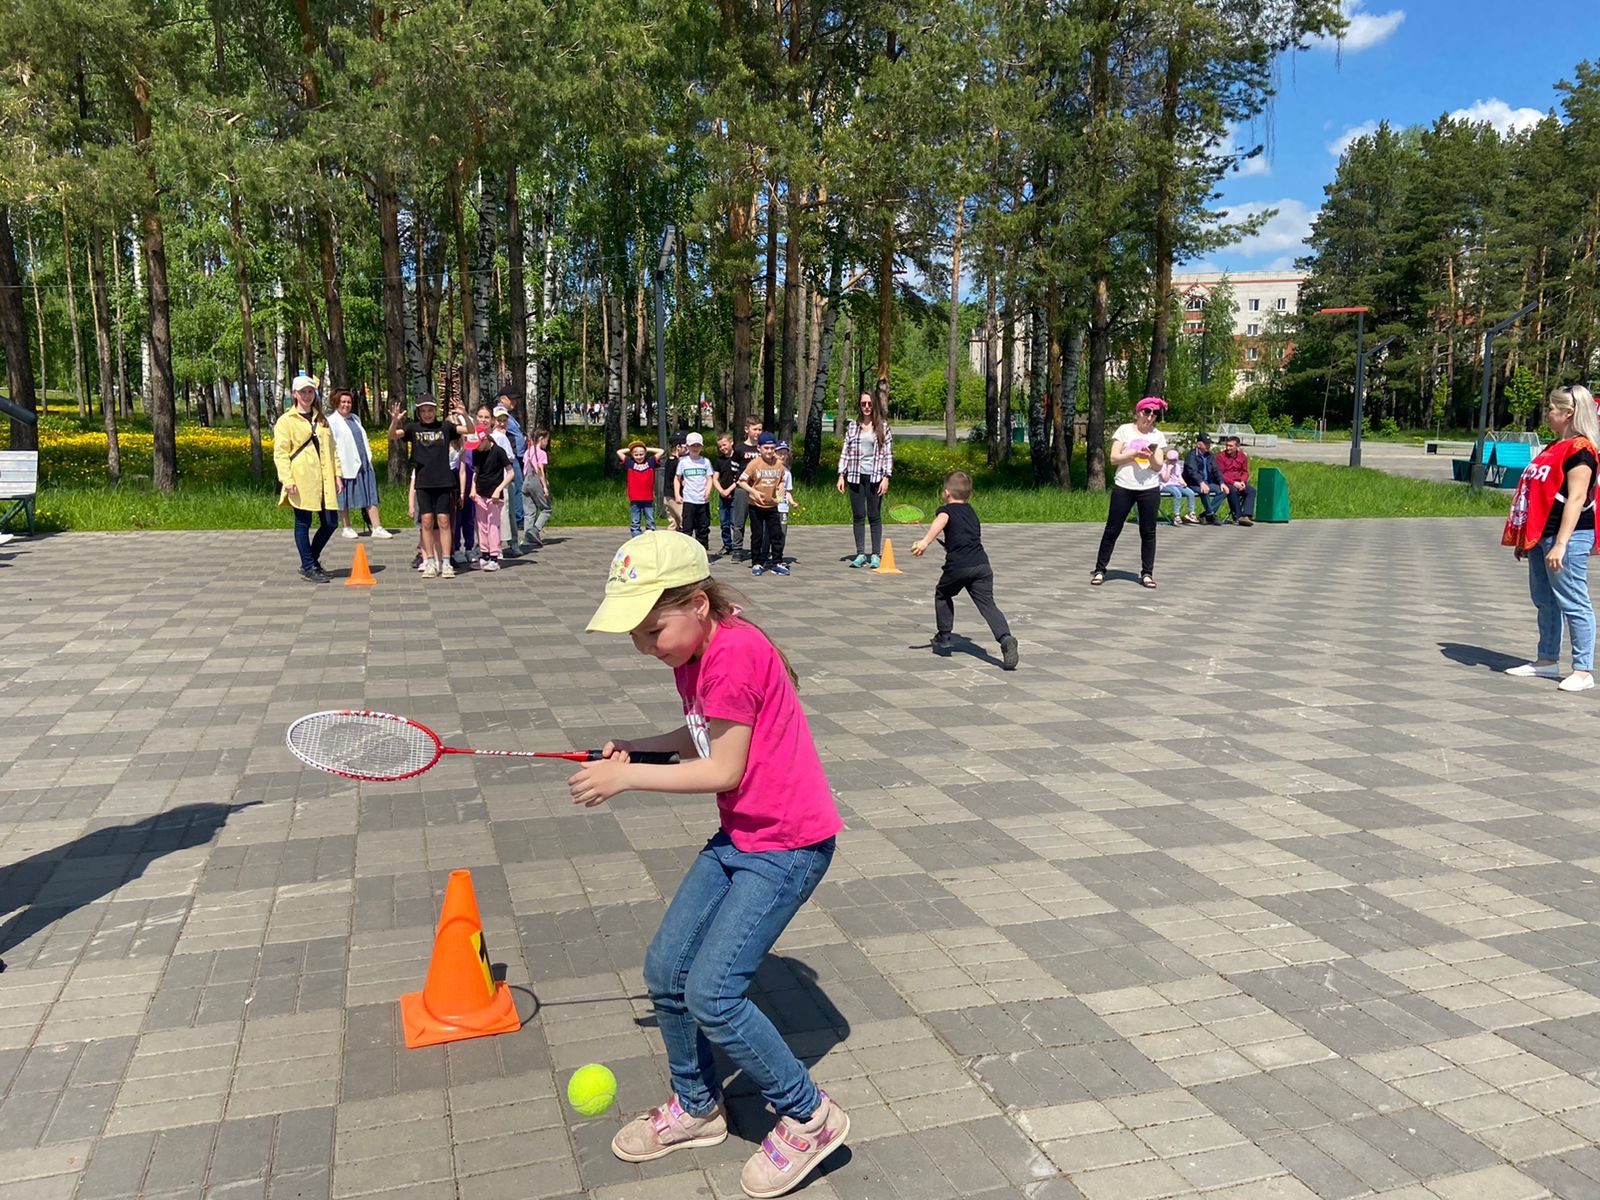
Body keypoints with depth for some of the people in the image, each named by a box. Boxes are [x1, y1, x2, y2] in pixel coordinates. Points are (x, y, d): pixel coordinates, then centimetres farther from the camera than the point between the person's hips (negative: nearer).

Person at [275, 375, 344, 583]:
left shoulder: (321, 420, 18)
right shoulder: (285, 421, 0)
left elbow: (332, 449, 18)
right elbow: (280, 453, -5)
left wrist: (338, 474, 10)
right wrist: (287, 480, -14)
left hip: (324, 481, 6)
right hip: (301, 483, -6)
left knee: (330, 523, 4)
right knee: (303, 524, 0)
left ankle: (312, 561, 23)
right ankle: (308, 568, 9)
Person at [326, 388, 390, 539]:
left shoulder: (355, 418, 19)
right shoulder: (332, 420, -4)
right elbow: (331, 444, -11)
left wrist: (368, 458, 19)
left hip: (363, 464, 6)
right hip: (345, 465, -6)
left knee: (370, 495, 1)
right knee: (344, 496, 4)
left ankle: (376, 528, 0)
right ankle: (346, 527, 14)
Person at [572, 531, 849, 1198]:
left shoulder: (734, 653, -25)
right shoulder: (694, 654, 3)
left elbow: (724, 770, -21)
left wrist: (627, 777, -15)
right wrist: (636, 746, 0)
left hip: (788, 845, -9)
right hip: (738, 837, 9)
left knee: (711, 994, -12)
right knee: (665, 971, 10)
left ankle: (808, 1118, 10)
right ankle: (697, 1107, 33)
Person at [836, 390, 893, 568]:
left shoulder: (883, 426, 2)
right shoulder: (852, 426, 8)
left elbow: (888, 453, 0)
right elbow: (845, 452, 9)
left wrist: (886, 477, -7)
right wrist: (841, 475, 3)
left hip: (875, 477, -2)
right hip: (855, 476, 2)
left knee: (874, 516, 1)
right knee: (858, 516, 5)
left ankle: (876, 555, 7)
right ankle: (860, 554, 11)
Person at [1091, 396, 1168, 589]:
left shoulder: (1158, 436, 9)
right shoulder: (1125, 430, 3)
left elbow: (1158, 466, 4)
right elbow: (1114, 459, -4)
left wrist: (1151, 456, -16)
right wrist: (1135, 453, -16)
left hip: (1150, 489, 2)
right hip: (1123, 487, -2)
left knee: (1148, 532, 4)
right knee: (1112, 530, 2)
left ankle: (1147, 573, 12)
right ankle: (1100, 570, 10)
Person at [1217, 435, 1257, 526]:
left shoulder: (1243, 456, 11)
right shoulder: (1221, 456, -2)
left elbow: (1245, 472, 16)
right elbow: (1220, 474, -8)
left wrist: (1242, 481, -7)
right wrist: (1233, 483, -18)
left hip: (1238, 483, 5)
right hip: (1226, 483, -4)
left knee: (1252, 490, -23)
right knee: (1233, 491, -36)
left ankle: (1246, 516, -32)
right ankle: (1238, 517, -27)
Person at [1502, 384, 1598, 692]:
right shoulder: (1555, 447, 16)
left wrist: (1560, 543, -24)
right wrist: (1523, 538, 21)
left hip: (1568, 536, -10)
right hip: (1540, 536, 10)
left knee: (1573, 602, -5)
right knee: (1544, 600, 15)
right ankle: (1547, 661, 25)